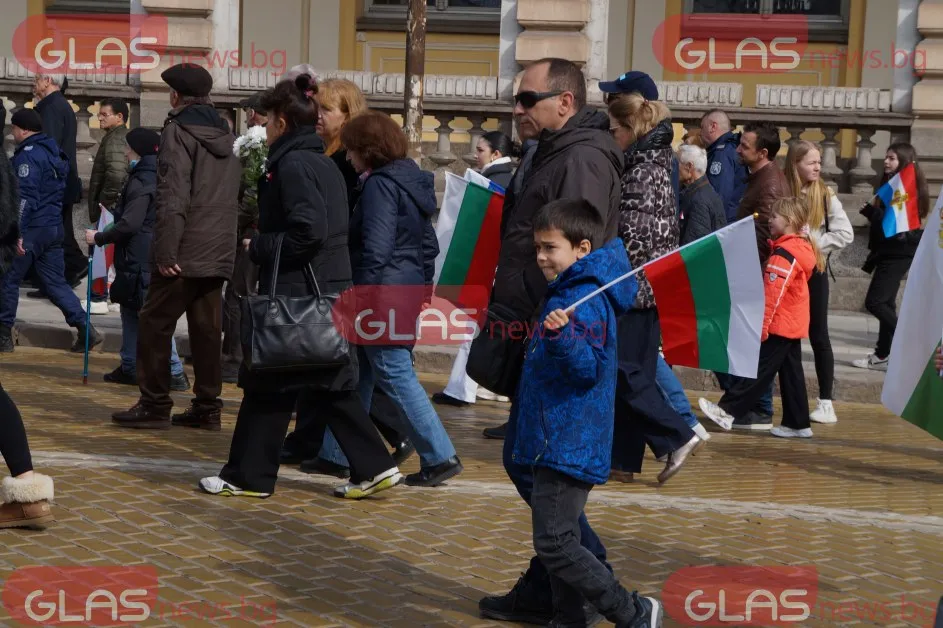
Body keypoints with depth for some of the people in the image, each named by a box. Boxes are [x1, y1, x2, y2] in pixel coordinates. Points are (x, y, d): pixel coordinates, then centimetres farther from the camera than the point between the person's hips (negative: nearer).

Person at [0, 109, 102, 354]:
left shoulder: (28, 155, -13)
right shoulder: (54, 152, 15)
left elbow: (26, 198, -21)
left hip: (32, 229, -9)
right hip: (54, 228, 9)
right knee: (55, 282, 10)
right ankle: (85, 329, -1)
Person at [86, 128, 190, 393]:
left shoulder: (141, 184, -16)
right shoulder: (155, 179, 15)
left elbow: (129, 225, -23)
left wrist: (98, 237, -11)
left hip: (140, 261, -10)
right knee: (130, 311, 17)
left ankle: (175, 372, -8)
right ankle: (129, 368, 23)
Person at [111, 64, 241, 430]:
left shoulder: (179, 131, -8)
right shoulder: (226, 136, 16)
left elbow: (173, 195, -17)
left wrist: (166, 250, -18)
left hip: (184, 252, -7)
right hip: (219, 251, 7)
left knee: (156, 325, 1)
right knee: (207, 329, 9)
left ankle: (155, 405, 1)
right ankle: (207, 406, 11)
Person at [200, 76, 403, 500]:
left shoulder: (292, 164, -14)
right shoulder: (324, 164, 14)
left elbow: (307, 231, -24)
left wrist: (259, 248, -11)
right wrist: (263, 244, 14)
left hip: (296, 294, -9)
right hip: (329, 290, 9)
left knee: (268, 385, 2)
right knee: (330, 385, 13)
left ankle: (248, 477, 11)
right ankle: (374, 468, 11)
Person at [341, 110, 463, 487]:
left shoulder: (380, 185, -13)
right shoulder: (411, 180, 16)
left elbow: (375, 250, -20)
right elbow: (428, 244, 20)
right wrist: (423, 285, 22)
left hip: (384, 296, -10)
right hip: (409, 292, 10)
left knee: (395, 375, -5)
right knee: (359, 374, 15)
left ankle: (440, 457, -4)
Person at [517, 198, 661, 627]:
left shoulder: (585, 301, -19)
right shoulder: (569, 292, 13)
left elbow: (588, 367, -26)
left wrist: (561, 335, -40)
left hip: (568, 443, -11)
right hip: (560, 441, 11)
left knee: (554, 543, -9)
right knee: (560, 542, 16)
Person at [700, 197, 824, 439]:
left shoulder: (784, 253, -18)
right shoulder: (802, 247, 12)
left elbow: (773, 294, -22)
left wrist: (761, 324, -21)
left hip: (780, 324, -9)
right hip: (795, 324, 9)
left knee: (758, 370, -6)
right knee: (791, 373, 11)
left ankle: (728, 410, -3)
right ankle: (797, 423, 13)